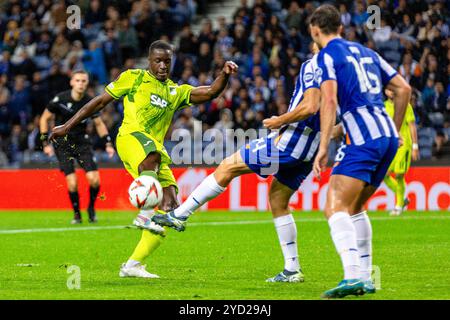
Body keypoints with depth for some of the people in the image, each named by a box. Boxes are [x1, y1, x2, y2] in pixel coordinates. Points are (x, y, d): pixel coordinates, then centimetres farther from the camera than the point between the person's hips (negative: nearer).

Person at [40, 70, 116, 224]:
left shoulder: (89, 102, -5)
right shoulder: (60, 99, -12)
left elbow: (99, 124, 11)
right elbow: (44, 119, -1)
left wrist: (108, 143, 3)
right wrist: (45, 143, -6)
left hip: (82, 142, 2)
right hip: (62, 143, -2)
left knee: (94, 179, -12)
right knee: (72, 182, -14)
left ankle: (91, 208, 16)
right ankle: (76, 214, 8)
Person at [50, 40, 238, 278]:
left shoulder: (176, 92, 23)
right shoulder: (133, 78, 12)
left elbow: (210, 93, 11)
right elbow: (100, 101, 14)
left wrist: (224, 74, -9)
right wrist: (68, 126, 12)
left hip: (156, 149, 5)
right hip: (131, 136, -5)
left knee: (171, 207, -7)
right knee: (153, 155, -42)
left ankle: (132, 265, -2)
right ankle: (146, 212, -48)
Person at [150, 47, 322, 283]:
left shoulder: (312, 65, -14)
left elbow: (310, 107, -25)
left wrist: (279, 121, -11)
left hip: (289, 141, -9)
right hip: (306, 154, 9)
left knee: (227, 167, 0)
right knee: (279, 203, 18)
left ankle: (179, 215, 5)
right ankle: (292, 270, 16)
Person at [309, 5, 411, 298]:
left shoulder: (327, 55, 0)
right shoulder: (365, 52, 22)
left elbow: (329, 100, -14)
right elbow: (403, 89, 22)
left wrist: (323, 148, -16)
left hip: (364, 139, -8)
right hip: (388, 136, 8)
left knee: (336, 208, -13)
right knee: (354, 208, 20)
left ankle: (353, 276, -31)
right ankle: (365, 279, 17)